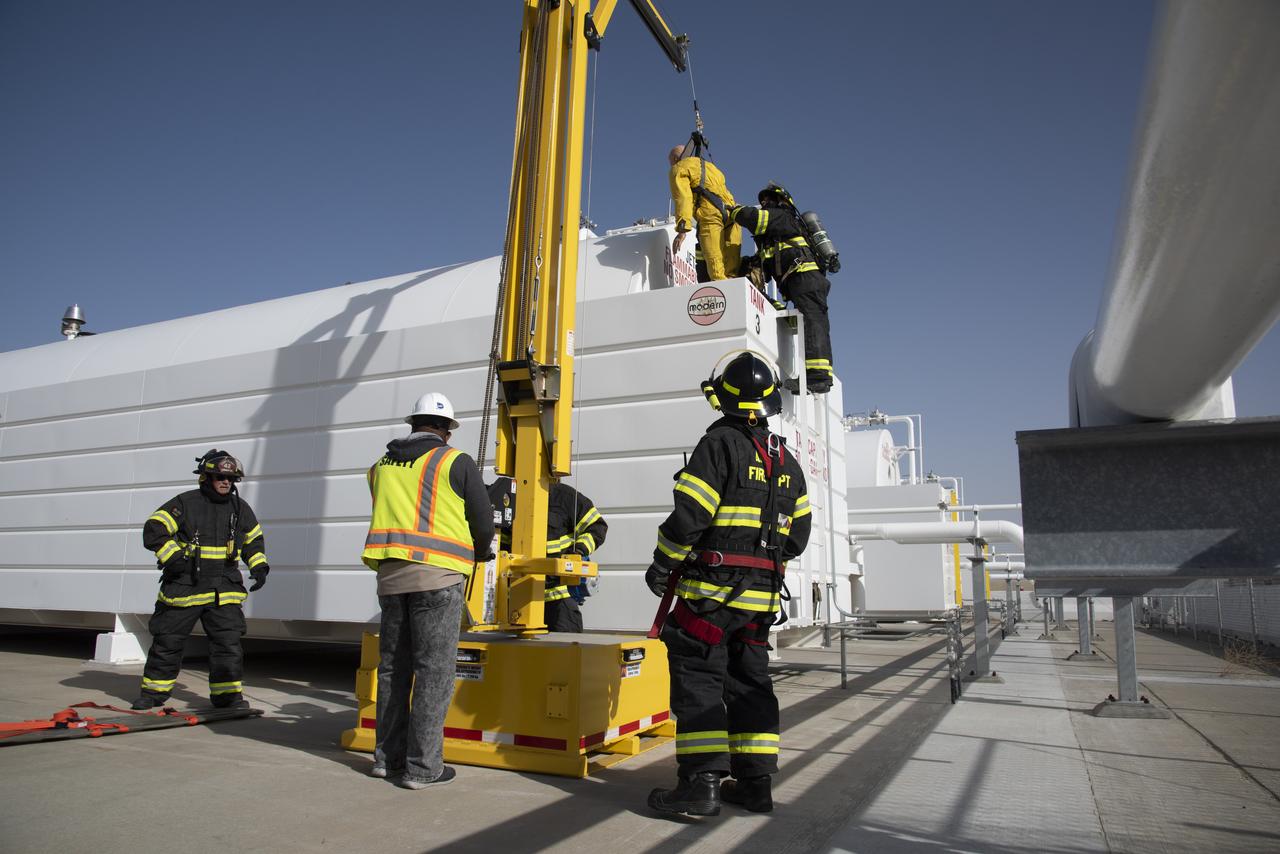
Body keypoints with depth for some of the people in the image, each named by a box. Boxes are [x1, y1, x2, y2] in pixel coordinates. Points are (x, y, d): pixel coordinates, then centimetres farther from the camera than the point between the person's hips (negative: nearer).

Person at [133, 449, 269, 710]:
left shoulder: (240, 508, 9)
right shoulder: (185, 503, -3)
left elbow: (254, 541, 20)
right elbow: (153, 530, -8)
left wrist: (259, 566, 7)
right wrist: (173, 557, -19)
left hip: (224, 589, 2)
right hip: (183, 587, -2)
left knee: (228, 642, -3)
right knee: (167, 640, 9)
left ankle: (228, 693, 6)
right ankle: (154, 691, 26)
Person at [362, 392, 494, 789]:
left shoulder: (382, 466, 14)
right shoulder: (455, 462, -2)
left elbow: (391, 516, 18)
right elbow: (483, 523, -1)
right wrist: (479, 553, 21)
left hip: (391, 574, 6)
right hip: (437, 576, -5)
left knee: (393, 667, 15)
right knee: (434, 671, 0)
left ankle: (388, 757, 23)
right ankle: (422, 767, 3)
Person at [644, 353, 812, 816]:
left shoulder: (719, 443, -9)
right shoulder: (786, 460, 13)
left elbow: (689, 514, -16)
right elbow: (798, 533, 14)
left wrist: (662, 564, -4)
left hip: (713, 586, -7)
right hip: (763, 593, 7)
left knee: (697, 677, -1)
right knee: (750, 679, 14)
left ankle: (701, 782, -3)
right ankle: (755, 781, 17)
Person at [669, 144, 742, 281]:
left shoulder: (679, 168, 13)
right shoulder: (708, 164, 37)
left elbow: (682, 198, -4)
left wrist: (682, 229, -12)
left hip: (710, 215, -7)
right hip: (732, 213, 7)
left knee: (716, 270, -15)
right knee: (732, 272, 0)